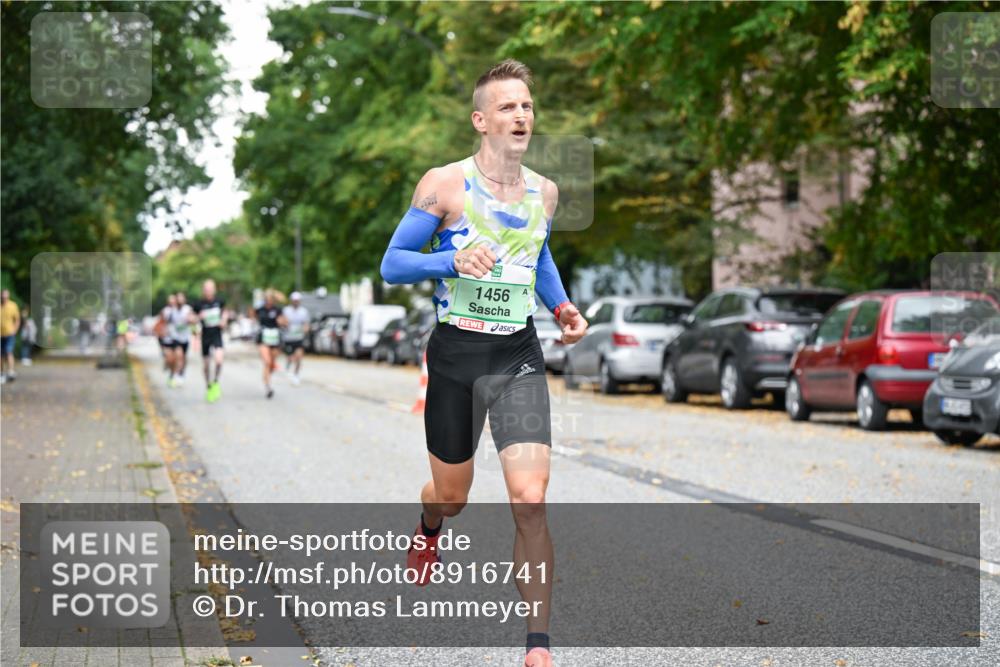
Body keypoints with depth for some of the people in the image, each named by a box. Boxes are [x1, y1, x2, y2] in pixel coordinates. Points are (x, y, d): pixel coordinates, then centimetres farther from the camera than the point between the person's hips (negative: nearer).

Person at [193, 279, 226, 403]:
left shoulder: (220, 301, -4)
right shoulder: (199, 304, -10)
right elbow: (191, 319, 0)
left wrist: (223, 320, -3)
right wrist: (199, 317, -20)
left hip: (217, 335, 0)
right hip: (205, 336, 0)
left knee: (219, 360, -22)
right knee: (206, 365, 9)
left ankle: (216, 382, 3)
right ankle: (208, 387, 32)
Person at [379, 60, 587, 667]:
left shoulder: (545, 191, 6)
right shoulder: (444, 184, -7)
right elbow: (392, 264, -5)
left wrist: (562, 307, 9)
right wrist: (453, 261, -23)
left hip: (519, 357, 2)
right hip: (456, 353, -2)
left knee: (530, 500, -13)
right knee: (452, 495, 15)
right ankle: (429, 530, 54)